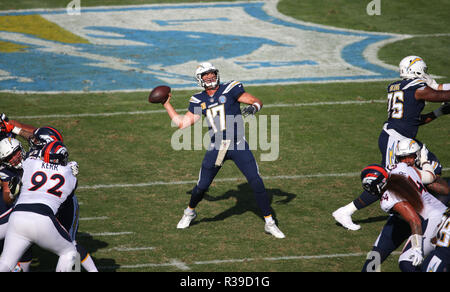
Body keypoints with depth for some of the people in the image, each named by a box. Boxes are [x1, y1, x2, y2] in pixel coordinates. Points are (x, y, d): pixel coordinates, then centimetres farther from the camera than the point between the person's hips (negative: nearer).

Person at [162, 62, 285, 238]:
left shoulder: (230, 90, -3)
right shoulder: (199, 101, 8)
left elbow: (257, 101, -3)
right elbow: (182, 123, 12)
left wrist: (253, 107, -26)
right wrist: (166, 104, 16)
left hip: (238, 145, -3)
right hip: (216, 148, 3)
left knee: (256, 182, -10)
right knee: (202, 187, 7)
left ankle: (269, 223, 1)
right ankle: (190, 212, 38)